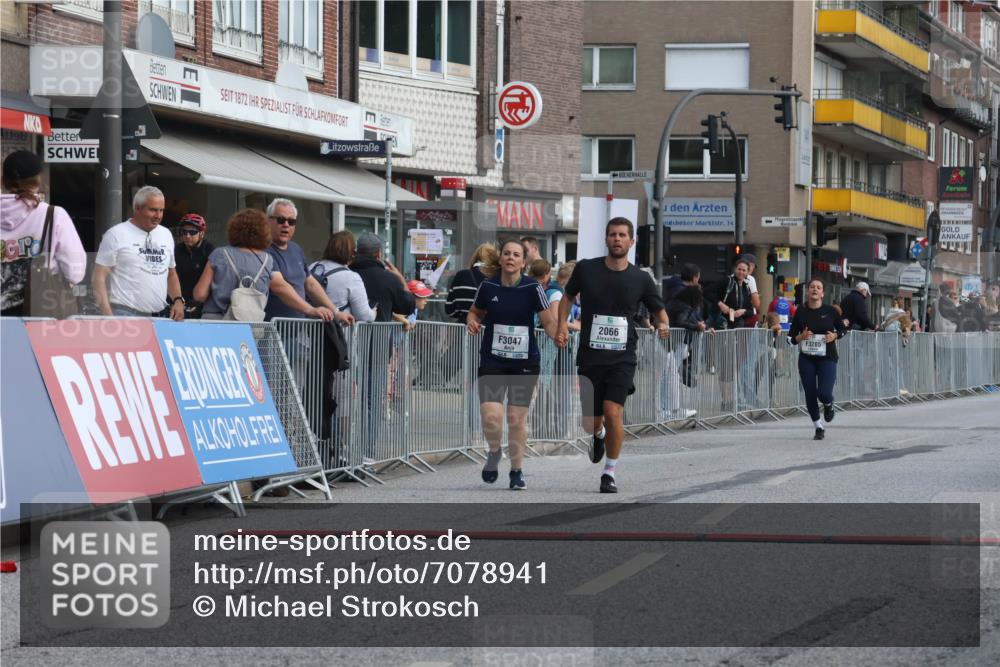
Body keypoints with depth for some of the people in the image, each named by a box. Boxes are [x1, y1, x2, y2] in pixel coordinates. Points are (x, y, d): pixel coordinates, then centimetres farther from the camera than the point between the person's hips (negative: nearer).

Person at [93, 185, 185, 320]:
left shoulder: (166, 235, 16)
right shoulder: (116, 234, -1)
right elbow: (100, 277, -5)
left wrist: (178, 300, 7)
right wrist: (107, 314, -15)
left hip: (159, 317, 5)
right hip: (125, 314, -5)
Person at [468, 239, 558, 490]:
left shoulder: (532, 288, -7)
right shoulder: (488, 286, 0)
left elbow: (548, 321, -8)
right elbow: (475, 311, 17)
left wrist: (559, 335, -28)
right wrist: (471, 321, -6)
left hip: (525, 362, -1)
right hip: (492, 360, 1)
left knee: (517, 418, 2)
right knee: (490, 415, -13)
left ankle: (517, 471, 18)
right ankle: (494, 451, 19)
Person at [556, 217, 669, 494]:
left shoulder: (640, 279, 0)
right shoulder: (586, 269, 0)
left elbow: (659, 311, 12)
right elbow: (568, 296, 16)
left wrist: (663, 325, -10)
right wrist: (562, 325, 0)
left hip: (622, 358, -1)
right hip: (590, 356, 1)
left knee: (613, 412, -20)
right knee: (591, 424, 5)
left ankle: (610, 473, -3)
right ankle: (599, 435, 45)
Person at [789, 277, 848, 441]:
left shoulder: (830, 311, -2)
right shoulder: (800, 312, -1)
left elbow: (843, 329, 11)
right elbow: (791, 337, 4)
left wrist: (835, 336, -9)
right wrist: (801, 337, -16)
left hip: (827, 358, -2)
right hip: (806, 359, 2)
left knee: (824, 393, -16)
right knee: (810, 395, 1)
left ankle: (828, 405, 23)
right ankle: (819, 427, 21)